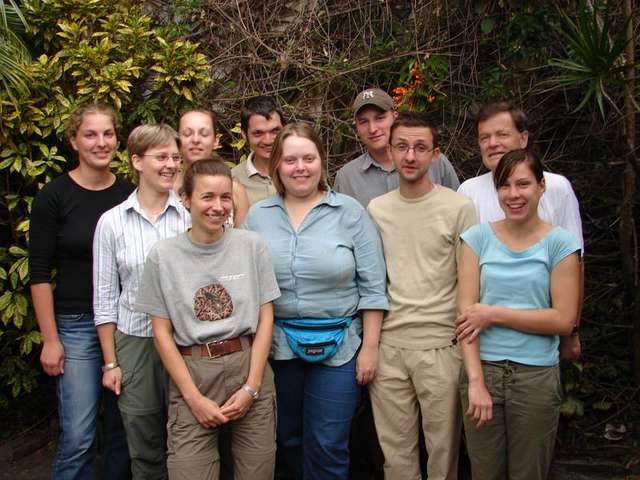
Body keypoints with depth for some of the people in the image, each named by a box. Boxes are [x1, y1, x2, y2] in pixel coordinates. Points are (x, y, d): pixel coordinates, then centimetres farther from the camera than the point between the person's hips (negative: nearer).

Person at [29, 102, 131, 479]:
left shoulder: (131, 194, 3)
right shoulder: (54, 196, -6)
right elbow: (40, 274, -6)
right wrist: (50, 339, -9)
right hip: (76, 324, -3)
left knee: (125, 428, 11)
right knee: (78, 436, -2)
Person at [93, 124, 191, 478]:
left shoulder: (191, 214, -3)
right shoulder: (111, 222, -1)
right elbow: (104, 298, 2)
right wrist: (110, 363, 2)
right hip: (134, 342, 1)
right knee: (145, 451, 14)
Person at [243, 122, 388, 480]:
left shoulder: (350, 212, -4)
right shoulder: (257, 216, 3)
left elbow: (372, 287, -3)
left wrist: (370, 347, -6)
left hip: (337, 346, -3)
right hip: (275, 345, 3)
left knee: (327, 447, 4)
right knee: (287, 440, 18)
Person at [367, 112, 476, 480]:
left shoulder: (459, 207, -3)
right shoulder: (375, 209, 8)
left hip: (440, 346, -3)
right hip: (387, 345, 3)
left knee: (443, 448, 7)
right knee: (395, 450, 13)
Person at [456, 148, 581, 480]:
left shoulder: (559, 243, -2)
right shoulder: (478, 238, 1)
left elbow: (563, 320, -8)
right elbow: (466, 312, -5)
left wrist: (494, 313, -12)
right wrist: (476, 380, -12)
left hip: (536, 377, -1)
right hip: (482, 368, 1)